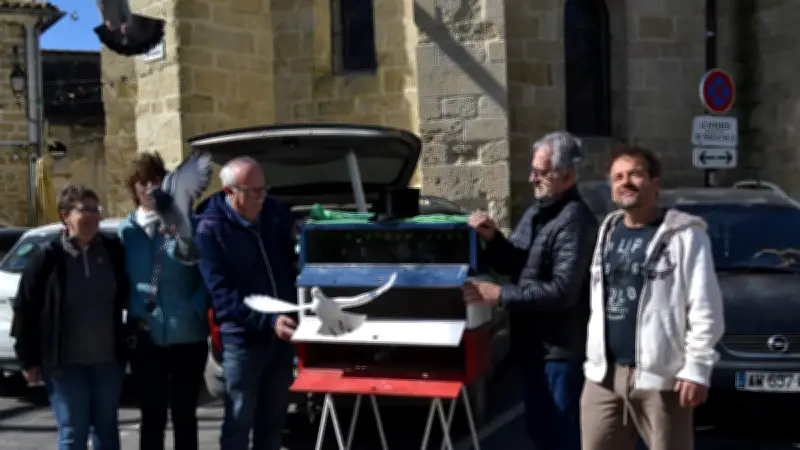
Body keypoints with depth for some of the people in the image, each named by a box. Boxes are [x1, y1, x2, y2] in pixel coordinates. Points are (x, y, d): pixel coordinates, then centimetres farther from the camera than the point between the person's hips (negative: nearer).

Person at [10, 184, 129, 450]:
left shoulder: (113, 250, 0)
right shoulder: (47, 255, -8)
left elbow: (123, 297, 13)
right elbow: (25, 309, -5)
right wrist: (28, 359, -5)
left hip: (107, 360, 3)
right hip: (65, 363, -3)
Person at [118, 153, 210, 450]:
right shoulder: (126, 230, 4)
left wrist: (196, 310, -13)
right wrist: (133, 315, -7)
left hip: (187, 336, -1)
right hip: (145, 339, 1)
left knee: (185, 416, 11)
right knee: (152, 418, 10)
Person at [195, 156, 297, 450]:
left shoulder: (276, 211, 3)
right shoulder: (210, 228, -13)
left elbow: (295, 258, 16)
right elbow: (222, 293, -19)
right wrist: (268, 320, -30)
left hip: (281, 333, 5)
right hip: (242, 338, -5)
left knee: (273, 418, 16)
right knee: (239, 421, 3)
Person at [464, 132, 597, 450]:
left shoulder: (575, 221, -19)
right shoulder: (536, 211, 11)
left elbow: (562, 291, -26)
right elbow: (508, 265, 15)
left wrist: (500, 295, -24)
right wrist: (492, 238, -5)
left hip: (562, 349, -9)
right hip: (533, 343, 9)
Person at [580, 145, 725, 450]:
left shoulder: (684, 234, -5)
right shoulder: (607, 232, 15)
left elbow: (705, 310, -9)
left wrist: (697, 368, -14)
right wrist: (593, 357, 14)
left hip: (660, 377, -6)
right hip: (604, 374, 6)